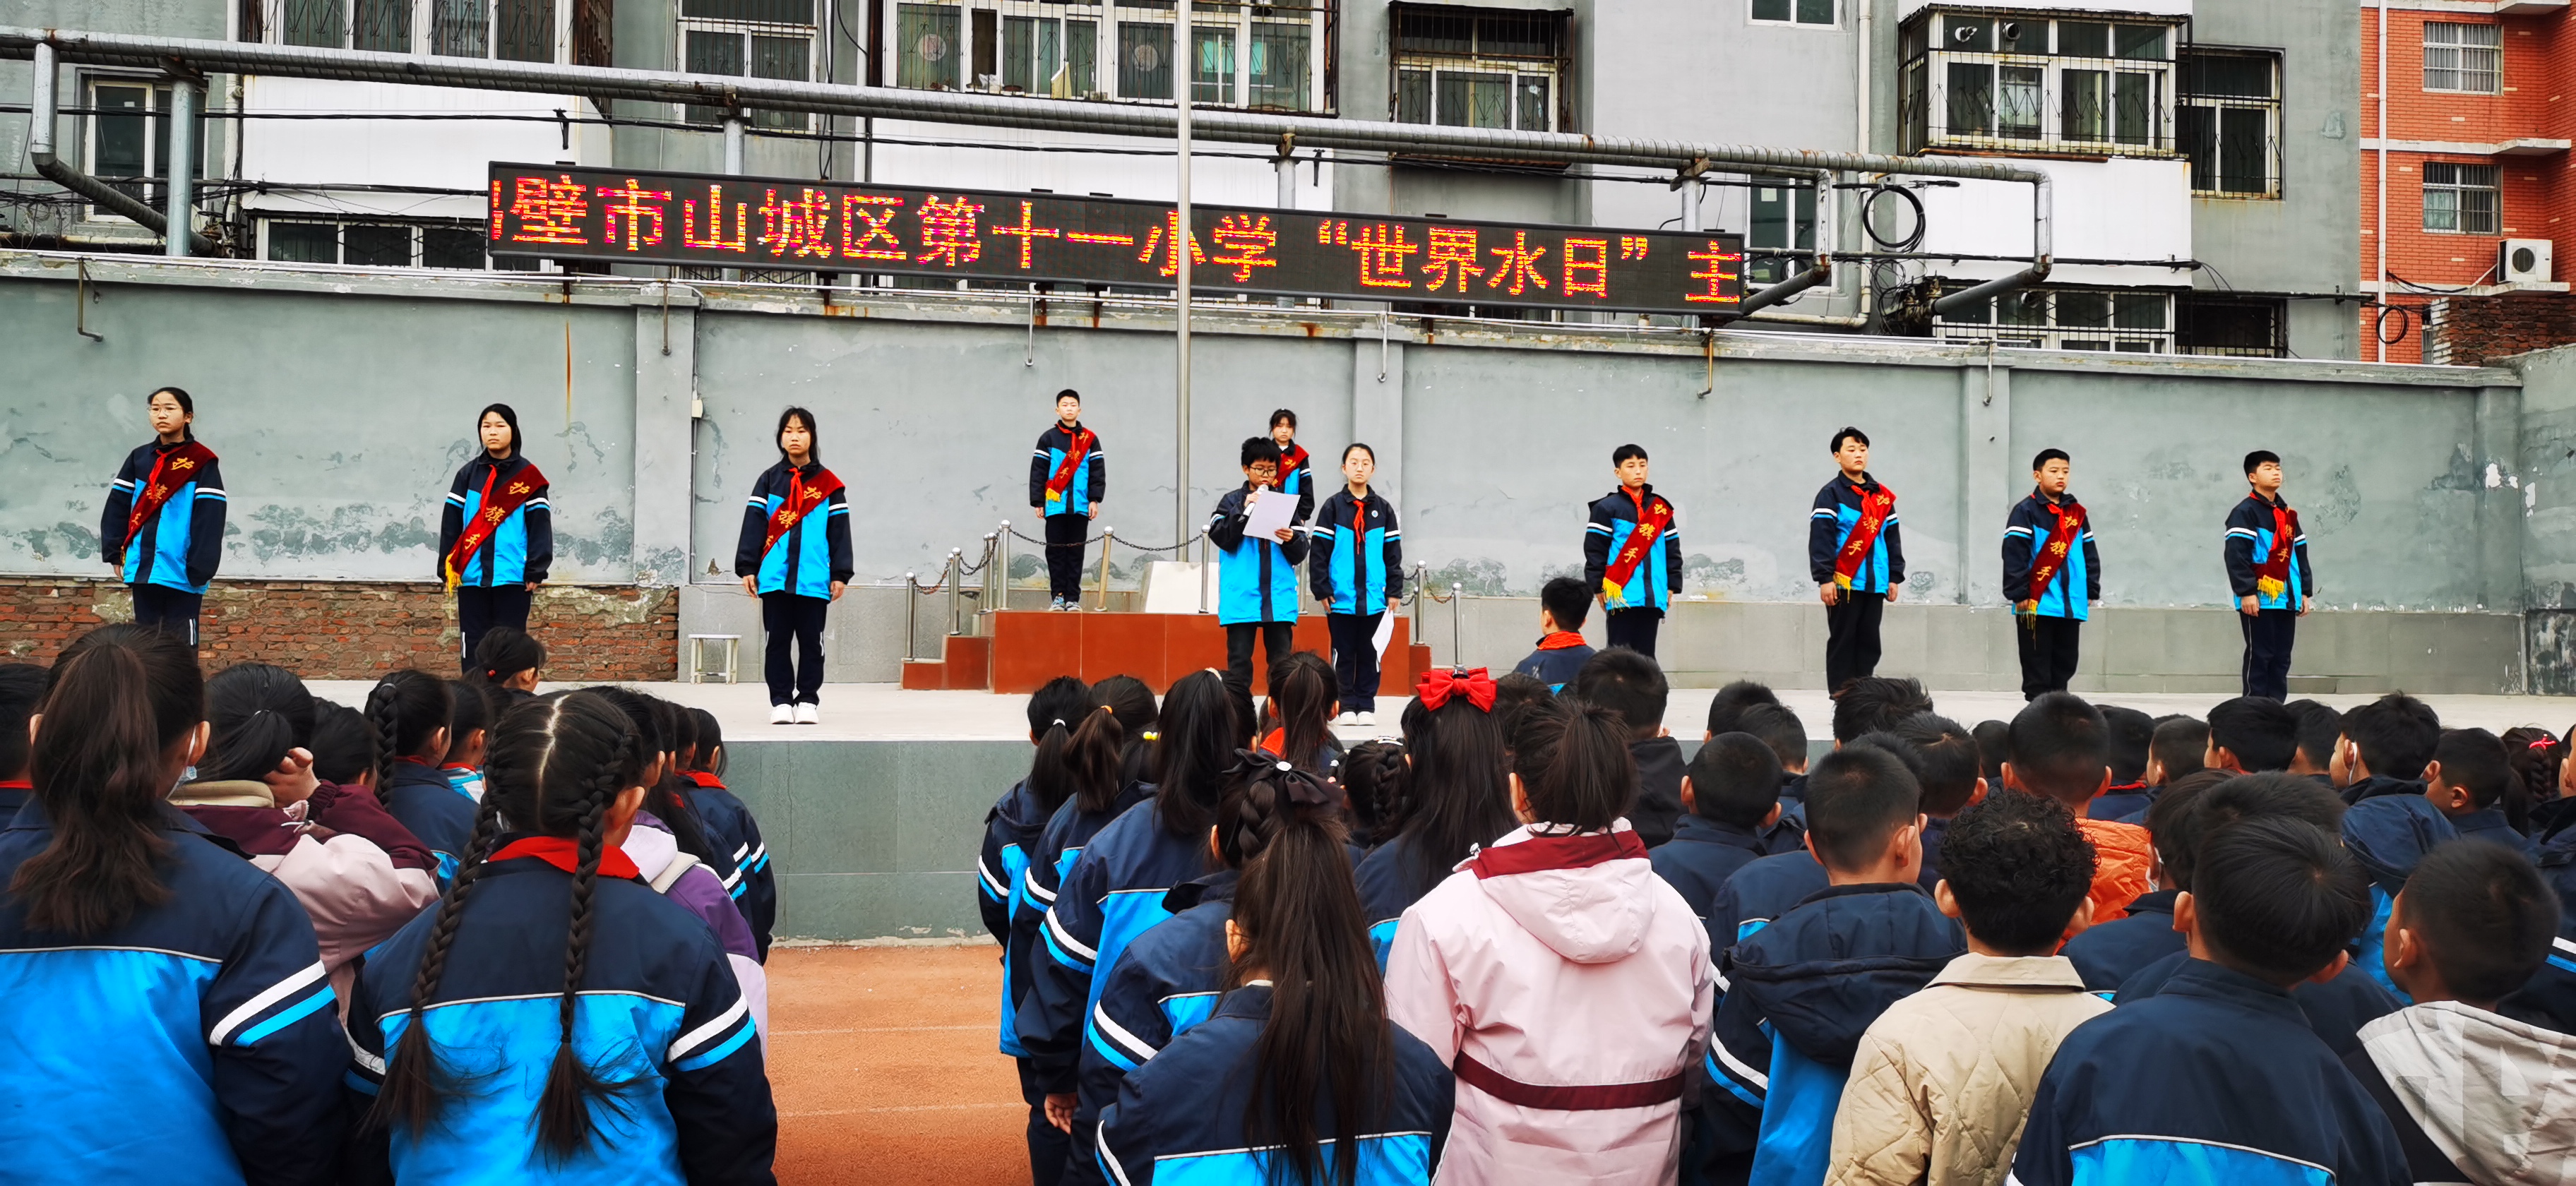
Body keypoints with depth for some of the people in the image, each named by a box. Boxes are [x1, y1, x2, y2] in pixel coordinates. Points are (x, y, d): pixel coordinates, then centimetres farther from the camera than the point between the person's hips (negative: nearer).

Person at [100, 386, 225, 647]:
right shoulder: (139, 458, 11)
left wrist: (200, 568, -17)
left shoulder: (202, 462, -5)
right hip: (143, 568, 5)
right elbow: (117, 506, 12)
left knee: (179, 644, 1)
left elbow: (209, 518, -11)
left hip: (181, 572, -5)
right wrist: (114, 552, 3)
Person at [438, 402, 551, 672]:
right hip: (472, 577, 3)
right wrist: (447, 568, 3)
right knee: (473, 646, 5)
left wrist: (536, 571, -8)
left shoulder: (528, 475, 1)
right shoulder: (468, 474, 9)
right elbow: (451, 523, 9)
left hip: (512, 577, -2)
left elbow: (540, 526, -1)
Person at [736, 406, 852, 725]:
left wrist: (840, 574, 0)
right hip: (774, 577, 1)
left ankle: (808, 701, 12)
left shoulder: (828, 484, 6)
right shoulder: (768, 481, 8)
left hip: (813, 579, -1)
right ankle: (781, 702, 10)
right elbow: (753, 525, 5)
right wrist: (747, 567, -2)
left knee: (811, 641, 4)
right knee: (778, 641, 4)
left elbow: (839, 530, 5)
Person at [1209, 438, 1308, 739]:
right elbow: (1221, 538, -8)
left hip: (1280, 597, 2)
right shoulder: (1232, 501, 6)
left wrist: (1292, 540, -12)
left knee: (1282, 663, 1)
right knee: (1239, 661, -1)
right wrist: (1245, 509, -13)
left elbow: (1299, 556, 8)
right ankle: (1238, 731, 4)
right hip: (1241, 597, -2)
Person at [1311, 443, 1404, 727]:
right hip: (1341, 597, -2)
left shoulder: (1383, 509, 7)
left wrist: (1394, 591, 4)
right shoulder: (1333, 507, 0)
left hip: (1374, 597, 2)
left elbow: (1393, 553, 8)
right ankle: (1345, 706, 11)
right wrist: (1322, 590, -7)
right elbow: (1318, 550, -2)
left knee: (1369, 653, 6)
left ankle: (1366, 706, 14)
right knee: (1343, 653, 5)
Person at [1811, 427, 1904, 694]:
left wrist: (1894, 577, 11)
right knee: (1842, 642, -2)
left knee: (1869, 642, 7)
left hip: (1876, 583, 5)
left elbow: (1892, 538, 17)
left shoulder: (1882, 496, 14)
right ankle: (1840, 698, 2)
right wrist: (1824, 578, -17)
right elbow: (1820, 537, -10)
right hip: (1843, 582, -5)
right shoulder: (1831, 494, -3)